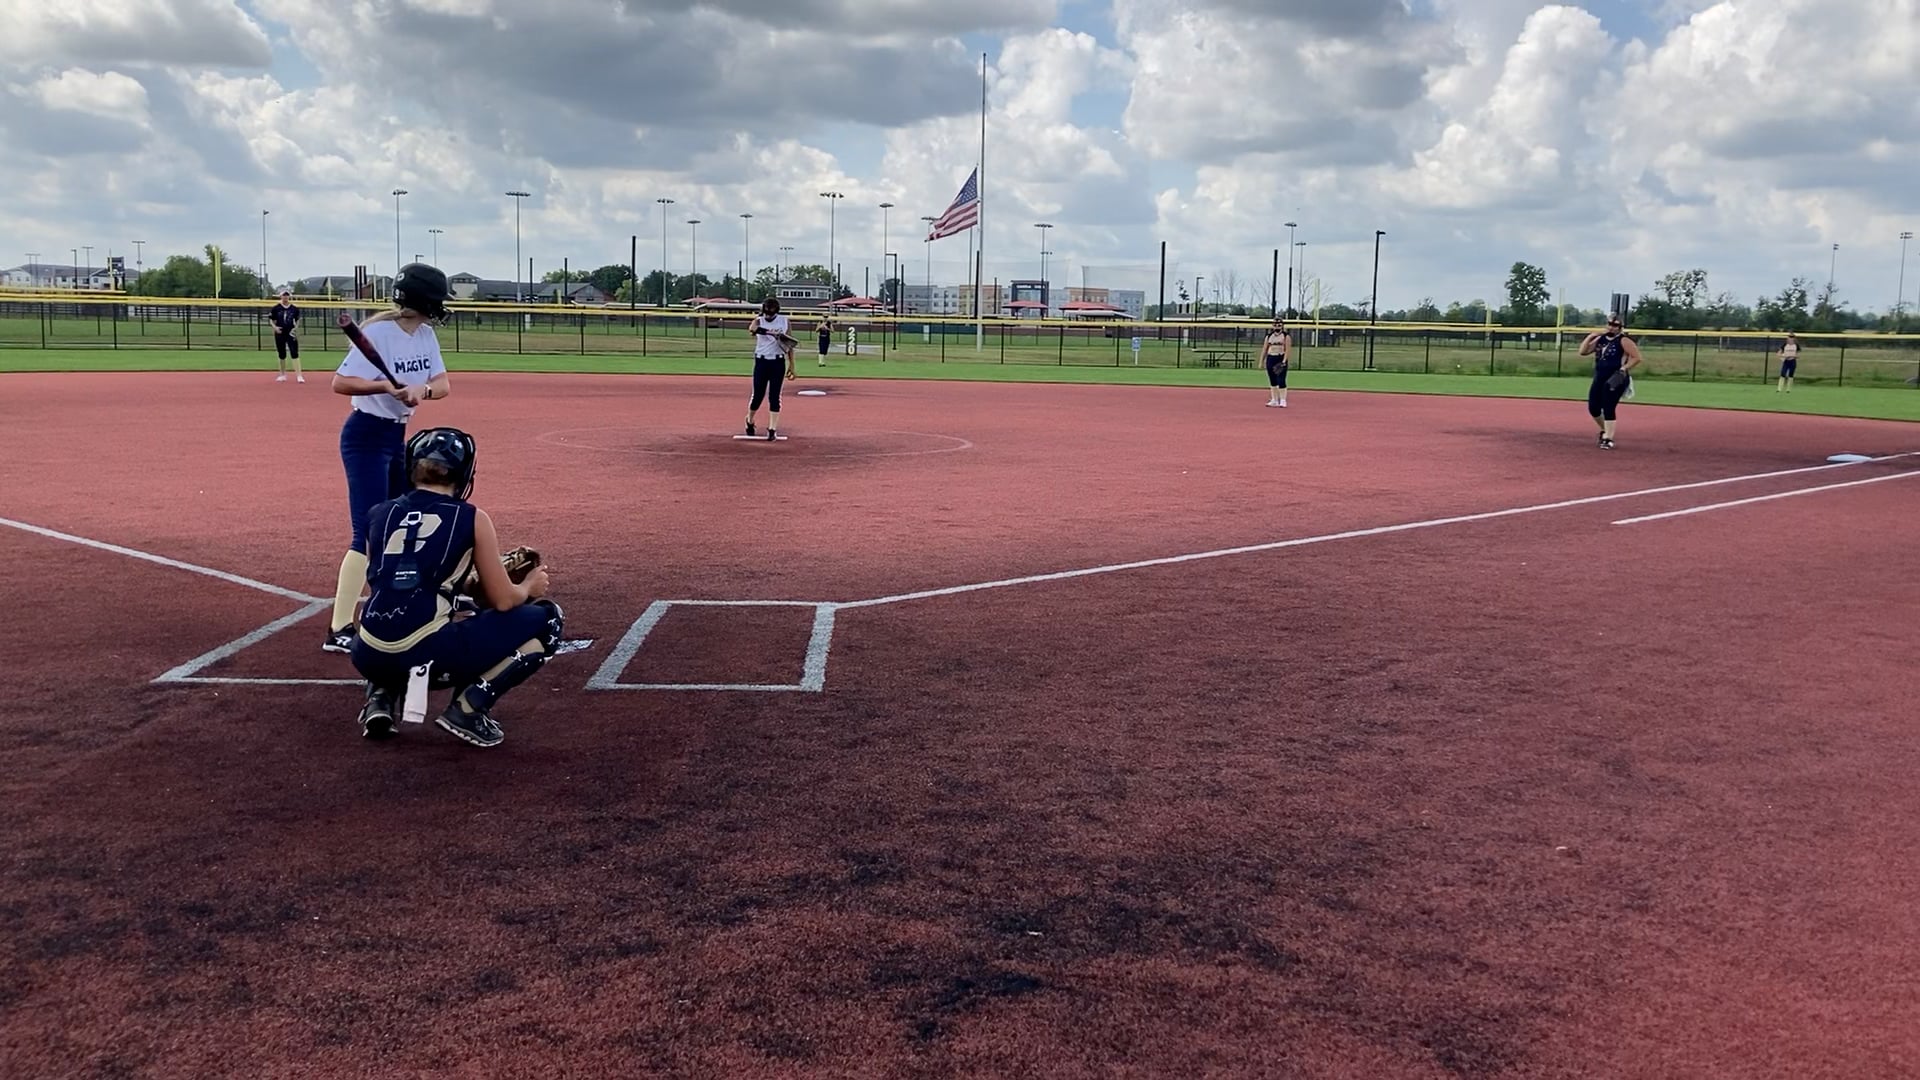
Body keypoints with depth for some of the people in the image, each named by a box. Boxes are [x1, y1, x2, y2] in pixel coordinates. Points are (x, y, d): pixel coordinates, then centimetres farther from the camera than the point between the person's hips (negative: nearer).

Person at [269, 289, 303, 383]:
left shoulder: (294, 308, 3)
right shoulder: (275, 308, 1)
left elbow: (297, 320, 13)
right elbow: (271, 320, 5)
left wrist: (296, 327, -5)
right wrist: (275, 327, -12)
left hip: (291, 333, -1)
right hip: (280, 333, 1)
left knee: (294, 353, -10)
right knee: (282, 355, 10)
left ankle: (299, 375, -13)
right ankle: (283, 375, 21)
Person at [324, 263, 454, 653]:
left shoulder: (425, 335, 4)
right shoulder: (378, 332, -18)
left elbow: (443, 384, -1)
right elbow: (340, 382, -22)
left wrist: (421, 390, -23)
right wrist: (385, 386, -38)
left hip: (397, 436, 9)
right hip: (366, 435, -9)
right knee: (369, 534, -14)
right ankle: (339, 630, -15)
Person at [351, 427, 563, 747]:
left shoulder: (378, 514, 15)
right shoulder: (472, 519, 4)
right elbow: (503, 601, 4)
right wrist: (529, 586, 27)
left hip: (370, 657, 6)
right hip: (428, 654, -5)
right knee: (546, 620, 11)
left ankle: (380, 697, 15)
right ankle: (468, 707, 2)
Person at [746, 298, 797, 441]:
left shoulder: (784, 321, 2)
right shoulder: (759, 320, -2)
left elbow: (789, 343, 7)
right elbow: (753, 329, -28)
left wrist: (791, 365, 2)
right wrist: (772, 333, -43)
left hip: (778, 363, 0)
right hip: (761, 362, 0)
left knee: (774, 396, -2)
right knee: (758, 395, 3)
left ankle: (773, 429, 2)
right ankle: (749, 421, 29)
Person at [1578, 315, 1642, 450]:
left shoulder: (1623, 341, -7)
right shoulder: (1600, 339, 12)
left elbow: (1637, 357, -11)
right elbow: (1583, 352, 9)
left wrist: (1623, 369, -20)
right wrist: (1590, 336, 0)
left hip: (1615, 380, -7)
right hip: (1599, 378, 7)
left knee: (1608, 408, -12)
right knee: (1593, 408, 7)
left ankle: (1608, 439, -6)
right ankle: (1605, 430, 31)